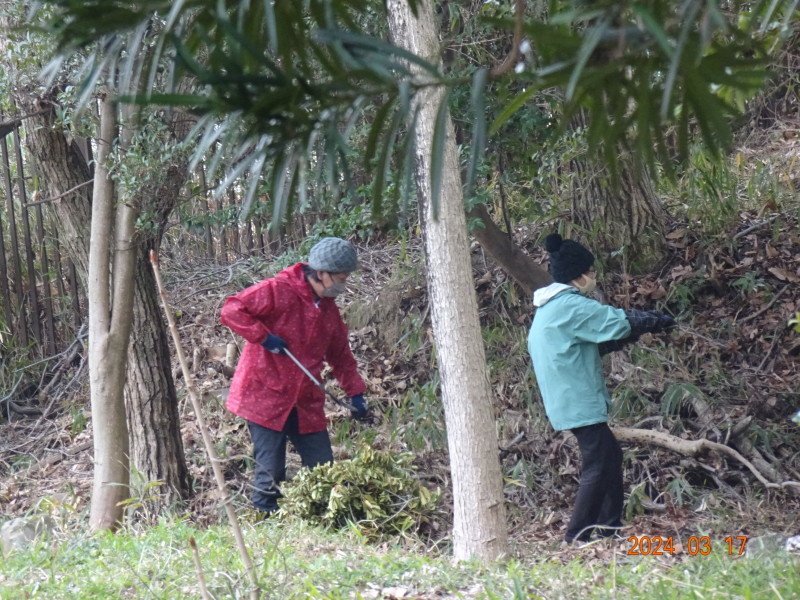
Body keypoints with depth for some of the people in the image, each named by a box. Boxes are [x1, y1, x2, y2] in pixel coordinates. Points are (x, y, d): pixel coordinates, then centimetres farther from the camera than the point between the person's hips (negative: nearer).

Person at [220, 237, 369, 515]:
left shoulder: (329, 309, 14)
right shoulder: (277, 291, -11)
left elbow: (341, 355, 23)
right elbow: (231, 310, -17)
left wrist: (356, 393, 14)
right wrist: (264, 337, -19)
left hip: (306, 403, 7)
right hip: (265, 396, -7)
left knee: (322, 468, 4)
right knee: (271, 471, -7)